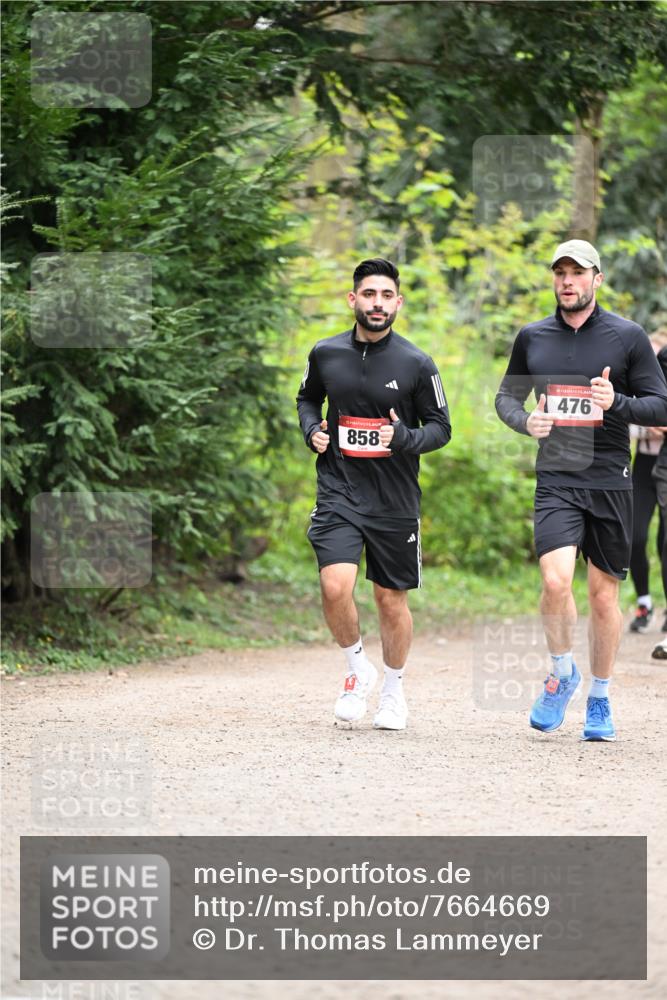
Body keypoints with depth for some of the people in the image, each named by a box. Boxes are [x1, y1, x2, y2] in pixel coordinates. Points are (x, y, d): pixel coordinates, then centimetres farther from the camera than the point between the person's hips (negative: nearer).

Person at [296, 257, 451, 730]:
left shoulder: (416, 364, -6)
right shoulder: (326, 354, 1)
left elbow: (441, 427, 2)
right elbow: (308, 398, 21)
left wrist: (404, 438, -18)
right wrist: (313, 430, 1)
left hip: (395, 500, -1)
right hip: (339, 491, 1)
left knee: (392, 600, 9)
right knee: (335, 586, -18)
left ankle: (394, 688, 31)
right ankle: (358, 669, 8)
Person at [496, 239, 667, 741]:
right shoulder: (532, 338, 8)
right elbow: (507, 395, 21)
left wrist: (617, 403, -18)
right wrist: (525, 420, -2)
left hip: (610, 481, 0)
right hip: (556, 479, 1)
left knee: (604, 594, 5)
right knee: (556, 581, -19)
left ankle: (600, 699, 21)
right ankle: (562, 674, 6)